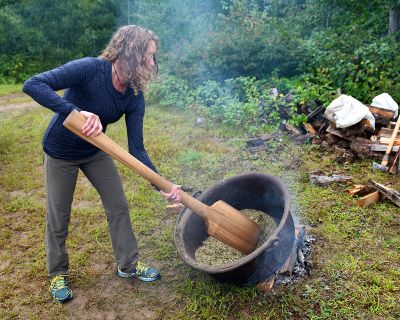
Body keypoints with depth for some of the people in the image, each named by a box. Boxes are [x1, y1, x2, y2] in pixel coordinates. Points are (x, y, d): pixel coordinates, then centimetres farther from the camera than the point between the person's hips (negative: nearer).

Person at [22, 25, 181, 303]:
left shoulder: (135, 97, -15)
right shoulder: (90, 69, -31)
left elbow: (136, 149, -14)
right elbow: (33, 85, -37)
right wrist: (77, 112, -48)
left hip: (96, 152, 5)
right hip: (61, 153, -4)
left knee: (119, 207, 7)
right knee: (59, 217, 8)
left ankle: (129, 264, 27)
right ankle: (58, 274, 32)